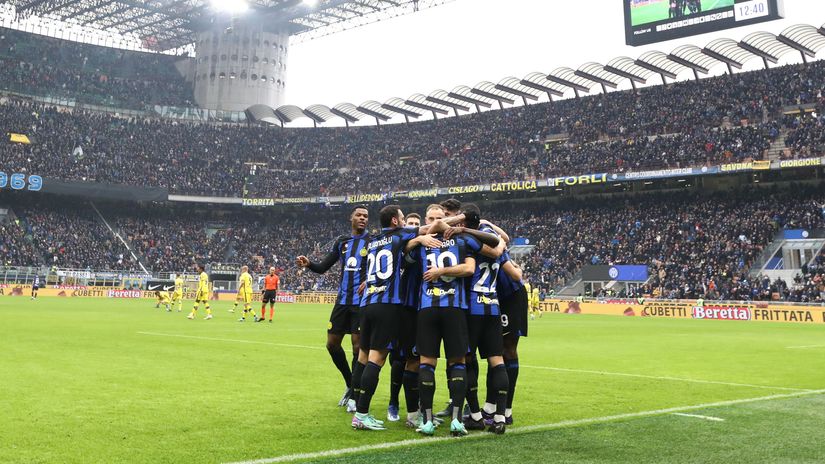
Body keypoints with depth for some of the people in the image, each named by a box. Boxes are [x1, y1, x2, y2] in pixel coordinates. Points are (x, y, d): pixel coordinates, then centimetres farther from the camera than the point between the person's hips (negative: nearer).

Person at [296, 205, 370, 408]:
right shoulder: (342, 241, 12)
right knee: (332, 344, 8)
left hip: (361, 302, -5)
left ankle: (354, 395, 8)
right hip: (342, 300, 5)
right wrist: (308, 264, -8)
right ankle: (350, 384, 27)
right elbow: (323, 267, 12)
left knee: (358, 347, -4)